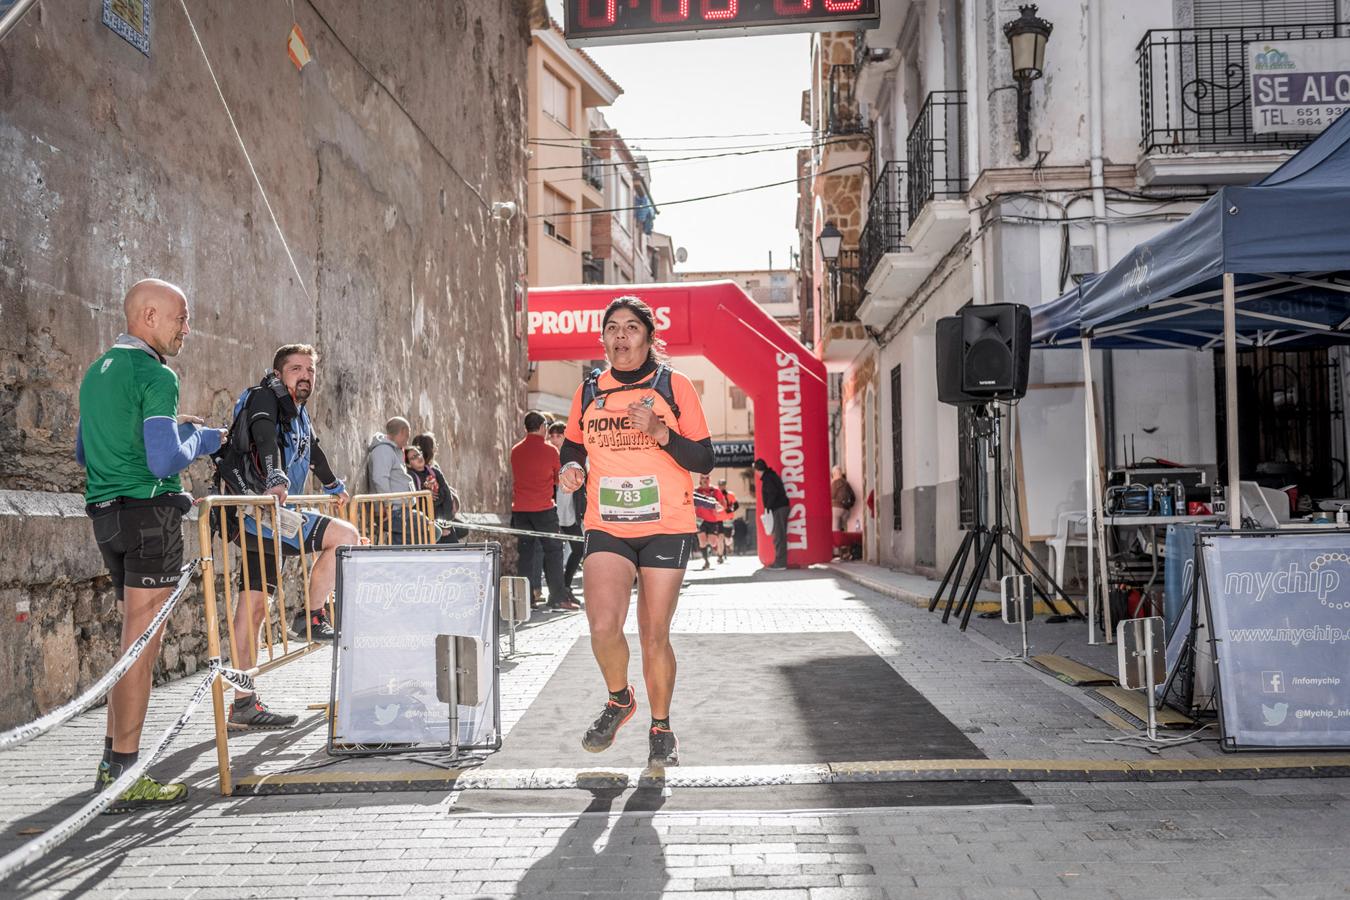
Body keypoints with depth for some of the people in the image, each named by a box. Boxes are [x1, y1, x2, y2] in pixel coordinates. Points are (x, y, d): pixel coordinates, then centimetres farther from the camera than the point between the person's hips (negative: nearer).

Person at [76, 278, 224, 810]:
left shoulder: (96, 372, 16)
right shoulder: (155, 375, -13)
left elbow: (82, 452, 23)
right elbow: (166, 460, -21)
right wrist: (199, 437, -1)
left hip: (105, 516, 9)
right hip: (149, 512, -9)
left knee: (134, 639, 18)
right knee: (143, 643, -5)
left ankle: (112, 763, 23)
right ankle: (124, 780, -1)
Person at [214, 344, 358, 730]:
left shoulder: (298, 412, 23)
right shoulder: (265, 397, -6)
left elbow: (313, 449, 41)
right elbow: (265, 439, -27)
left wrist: (334, 485, 55)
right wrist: (276, 479, -44)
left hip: (271, 515, 9)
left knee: (254, 606, 6)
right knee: (346, 536, -11)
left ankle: (243, 706, 7)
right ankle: (311, 617, -3)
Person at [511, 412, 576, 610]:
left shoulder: (515, 451, 6)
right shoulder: (550, 450, -5)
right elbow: (559, 480, 4)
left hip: (519, 508, 4)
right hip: (543, 508, -4)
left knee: (526, 551, 8)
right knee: (553, 550, 1)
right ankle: (558, 597, -3)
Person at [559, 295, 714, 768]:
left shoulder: (674, 386, -1)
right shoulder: (589, 391, 8)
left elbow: (704, 460, -2)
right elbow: (573, 442, 24)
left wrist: (660, 432, -18)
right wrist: (571, 466, 1)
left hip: (666, 528, -2)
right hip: (606, 527, 2)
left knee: (654, 636, 2)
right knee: (603, 625, -17)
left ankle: (661, 729, 25)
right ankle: (619, 699, 14)